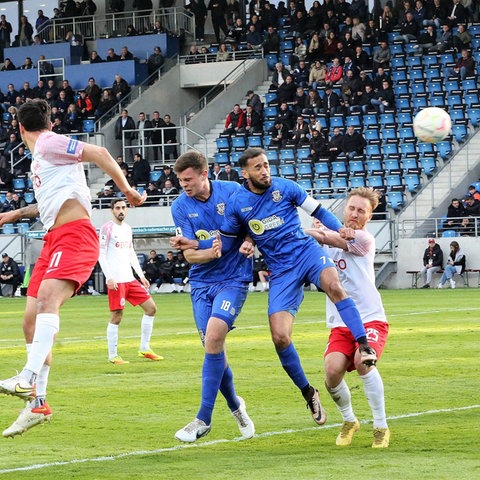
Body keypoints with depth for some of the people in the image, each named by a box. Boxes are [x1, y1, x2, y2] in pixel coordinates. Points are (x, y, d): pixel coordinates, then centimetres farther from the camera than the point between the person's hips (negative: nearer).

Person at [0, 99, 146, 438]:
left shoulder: (48, 144, -2)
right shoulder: (40, 157, 25)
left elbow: (98, 153, -12)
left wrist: (126, 189, -12)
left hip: (74, 234, -10)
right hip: (53, 239, 10)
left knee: (46, 296, -32)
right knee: (32, 321, 5)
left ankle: (29, 379, -47)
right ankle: (37, 403, 10)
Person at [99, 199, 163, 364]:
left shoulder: (127, 228, 17)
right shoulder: (107, 228, -5)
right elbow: (101, 254, -10)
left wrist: (141, 275, 16)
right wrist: (109, 278, -17)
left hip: (130, 279, 8)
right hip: (116, 280, -8)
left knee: (151, 307, 5)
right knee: (116, 316, -6)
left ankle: (144, 349, 12)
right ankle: (112, 356, 3)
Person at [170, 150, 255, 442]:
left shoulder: (232, 191, -6)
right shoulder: (181, 207, -1)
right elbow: (190, 255, -5)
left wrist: (248, 242, -16)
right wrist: (216, 249, -24)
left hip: (233, 278, -3)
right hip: (201, 282, 3)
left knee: (213, 337, -20)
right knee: (213, 346, -2)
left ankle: (204, 419, -14)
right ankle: (235, 405, 25)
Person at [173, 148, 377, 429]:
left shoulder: (285, 187, -1)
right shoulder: (237, 204, 2)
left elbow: (318, 211, 6)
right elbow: (226, 242, 12)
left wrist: (340, 229, -12)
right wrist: (195, 245, -4)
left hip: (307, 251, -1)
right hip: (281, 271, 1)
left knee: (333, 284, -37)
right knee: (280, 337, -12)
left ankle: (365, 347, -34)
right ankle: (308, 393, 9)